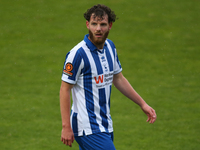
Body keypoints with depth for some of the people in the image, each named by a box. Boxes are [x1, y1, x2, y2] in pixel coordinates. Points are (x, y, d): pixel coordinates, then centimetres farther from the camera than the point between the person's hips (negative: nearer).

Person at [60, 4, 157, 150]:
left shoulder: (110, 46, 8)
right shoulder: (78, 53, -17)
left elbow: (118, 79, 21)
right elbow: (65, 89, -14)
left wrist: (143, 104, 19)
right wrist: (66, 126, -18)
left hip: (105, 124, 8)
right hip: (88, 129, -8)